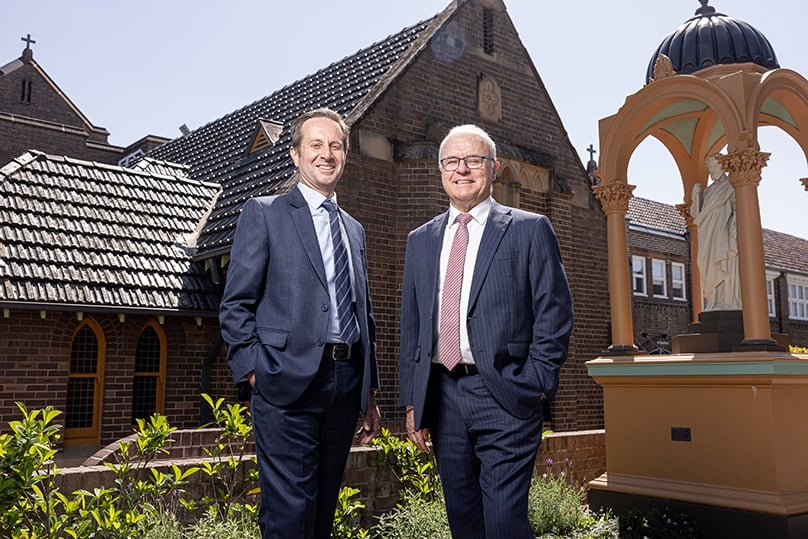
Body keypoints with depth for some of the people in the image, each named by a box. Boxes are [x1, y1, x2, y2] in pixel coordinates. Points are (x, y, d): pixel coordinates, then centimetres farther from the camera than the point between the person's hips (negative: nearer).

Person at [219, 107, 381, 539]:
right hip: (289, 384, -5)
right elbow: (235, 305, -2)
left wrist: (370, 396, 18)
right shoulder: (263, 213, 3)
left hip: (346, 381, 6)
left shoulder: (354, 230, 20)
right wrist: (254, 371, -12)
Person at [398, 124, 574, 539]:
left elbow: (554, 312, -2)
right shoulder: (420, 241, 14)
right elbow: (411, 326, 14)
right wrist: (412, 401, 10)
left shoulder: (530, 229, 2)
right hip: (441, 395, 5)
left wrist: (535, 384, -8)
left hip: (504, 397, -4)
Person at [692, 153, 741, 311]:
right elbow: (698, 212, 17)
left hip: (724, 232, -6)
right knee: (711, 266, -1)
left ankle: (730, 301, -16)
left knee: (725, 265, -13)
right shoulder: (708, 190, 23)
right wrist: (696, 195, 2)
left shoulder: (731, 186, 5)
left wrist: (735, 227, -20)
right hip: (709, 235, 6)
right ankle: (715, 301, -3)